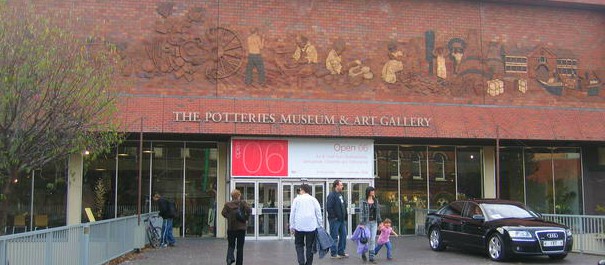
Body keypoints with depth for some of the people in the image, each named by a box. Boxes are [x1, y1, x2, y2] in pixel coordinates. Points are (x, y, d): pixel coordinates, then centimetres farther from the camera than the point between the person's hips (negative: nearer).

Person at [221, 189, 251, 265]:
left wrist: (229, 217, 9)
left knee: (231, 245, 12)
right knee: (240, 247, 8)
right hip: (241, 228, -1)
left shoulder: (227, 204, 2)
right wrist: (246, 217, 2)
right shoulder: (242, 203, -1)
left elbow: (223, 213, -8)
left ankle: (230, 257, -16)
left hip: (231, 228, 1)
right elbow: (249, 210, -14)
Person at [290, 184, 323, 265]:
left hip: (299, 226, -1)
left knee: (299, 245, 9)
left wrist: (292, 226, 7)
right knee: (310, 246, 8)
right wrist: (319, 225, 10)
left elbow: (292, 213, 3)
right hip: (311, 227, 1)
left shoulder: (297, 199, 4)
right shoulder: (313, 199, 7)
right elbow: (318, 213, 5)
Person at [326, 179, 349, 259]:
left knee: (343, 235, 13)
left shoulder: (341, 194, 14)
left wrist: (345, 216, 12)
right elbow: (329, 207, -21)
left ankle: (341, 252, 23)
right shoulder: (332, 195, -15)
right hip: (334, 220, -9)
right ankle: (334, 254, 7)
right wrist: (334, 216, -18)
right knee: (334, 237, -1)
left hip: (342, 219, 9)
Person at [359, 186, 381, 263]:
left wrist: (380, 222, 9)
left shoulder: (376, 201, 9)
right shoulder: (364, 201, -6)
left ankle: (371, 257, 6)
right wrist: (361, 223, -14)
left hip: (374, 222, 4)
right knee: (367, 239, -1)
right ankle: (363, 253, 26)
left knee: (373, 240, 1)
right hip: (366, 222, -4)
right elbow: (362, 213, -9)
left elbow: (378, 212, 13)